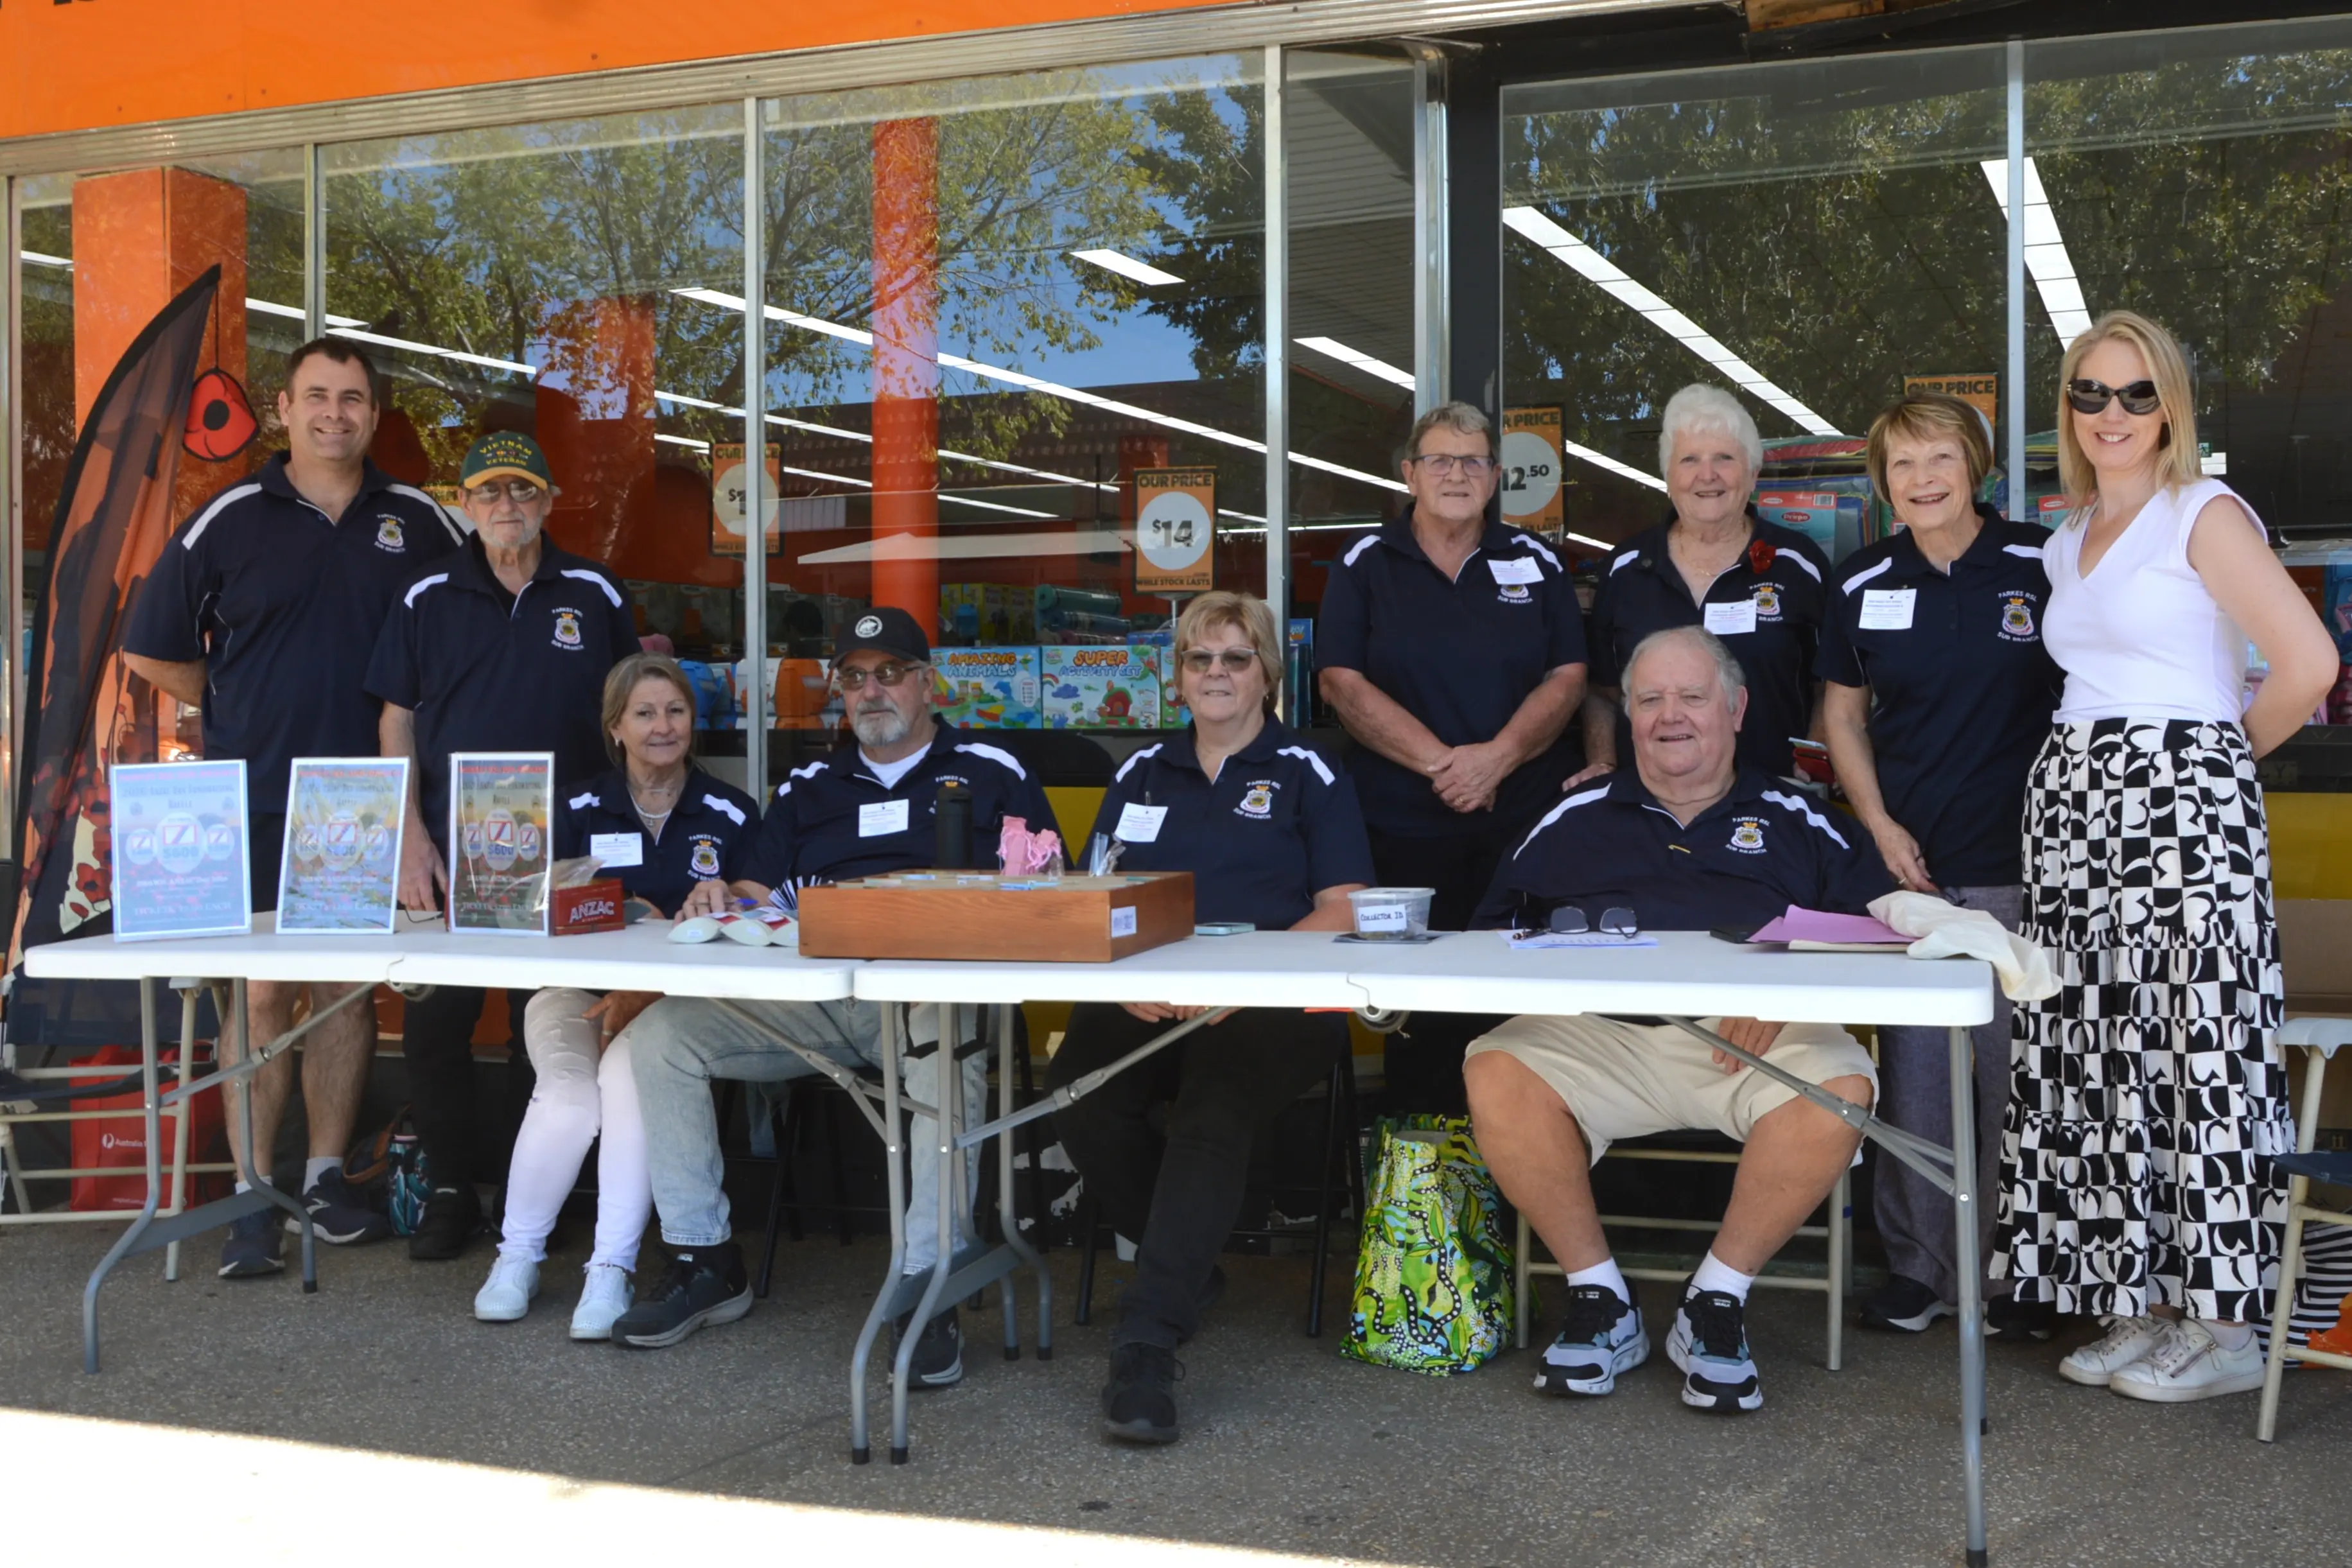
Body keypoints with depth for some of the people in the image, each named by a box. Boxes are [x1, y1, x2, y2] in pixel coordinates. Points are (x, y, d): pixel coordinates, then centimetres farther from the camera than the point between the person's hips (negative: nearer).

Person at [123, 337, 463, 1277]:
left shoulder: (420, 523, 6)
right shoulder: (228, 521, 2)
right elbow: (153, 651, 8)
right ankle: (252, 1201, 4)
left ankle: (327, 1180, 19)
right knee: (261, 994, -2)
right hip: (256, 801, -2)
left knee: (347, 988, 8)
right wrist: (240, 711, 6)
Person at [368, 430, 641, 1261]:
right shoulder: (428, 597, 6)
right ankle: (451, 1191, 13)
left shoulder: (595, 595, 6)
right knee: (435, 1022, -1)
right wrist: (411, 835, -3)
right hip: (448, 849, 1)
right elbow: (397, 719, 6)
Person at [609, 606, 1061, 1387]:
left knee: (949, 1044, -40)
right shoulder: (808, 788, 25)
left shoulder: (991, 774, 14)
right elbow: (752, 900, 18)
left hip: (932, 991, -4)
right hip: (810, 995, 4)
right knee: (657, 1035, -13)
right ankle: (705, 1262, -4)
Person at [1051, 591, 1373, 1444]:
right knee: (1078, 1093, -29)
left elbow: (1343, 911, 1)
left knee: (1212, 1116, -35)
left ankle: (1146, 1344, -35)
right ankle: (1185, 1268, -5)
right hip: (1145, 998, 3)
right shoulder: (1141, 774, 24)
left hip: (1271, 1002, -3)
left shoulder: (1309, 775, 12)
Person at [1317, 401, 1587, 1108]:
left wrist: (1497, 757, -12)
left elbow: (1567, 678, 4)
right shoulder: (1365, 566, 6)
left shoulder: (1535, 563, 11)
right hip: (1408, 828, -1)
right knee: (1418, 1012, 1)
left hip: (1527, 819, 1)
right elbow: (1342, 681, -3)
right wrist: (1439, 761, -13)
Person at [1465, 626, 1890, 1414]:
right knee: (1496, 1075, -28)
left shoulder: (1794, 823, 19)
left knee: (1838, 1088, -32)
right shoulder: (1577, 819, 22)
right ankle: (1601, 1300, -11)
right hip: (1596, 1033, 1)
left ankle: (1717, 1302, -12)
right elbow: (1496, 929, 14)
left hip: (1760, 1039, 0)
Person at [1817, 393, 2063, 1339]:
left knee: (2015, 1068, 1)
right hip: (1909, 862, 2)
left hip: (2019, 865, -2)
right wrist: (1880, 826, 2)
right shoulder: (1861, 585, 6)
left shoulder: (2042, 566, -2)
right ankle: (1920, 1267, 17)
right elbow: (1842, 712, 14)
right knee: (1912, 1069, 5)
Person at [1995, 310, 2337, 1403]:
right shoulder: (2067, 539, 18)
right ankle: (2138, 1304, 14)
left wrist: (2226, 754, 0)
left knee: (2193, 1044, -7)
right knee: (2095, 1052, 5)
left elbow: (2308, 665, -12)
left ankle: (2223, 1324, 1)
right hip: (2076, 808, 7)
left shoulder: (2205, 516, -4)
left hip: (2180, 801, -7)